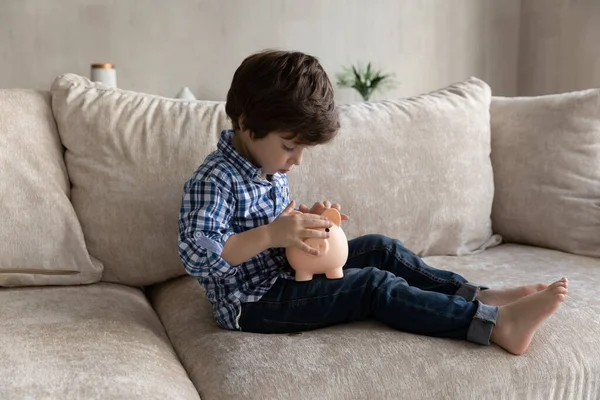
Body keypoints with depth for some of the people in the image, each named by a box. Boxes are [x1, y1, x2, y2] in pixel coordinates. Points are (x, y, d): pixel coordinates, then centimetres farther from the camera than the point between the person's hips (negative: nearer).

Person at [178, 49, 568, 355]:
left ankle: (478, 297, 1)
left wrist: (305, 217, -2)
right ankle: (496, 324, -20)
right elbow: (196, 256, -30)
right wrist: (270, 235, -35)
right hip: (253, 303, -10)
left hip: (288, 273, 10)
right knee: (374, 284, -19)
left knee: (380, 248, 4)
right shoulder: (214, 181, -23)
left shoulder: (268, 163, 5)